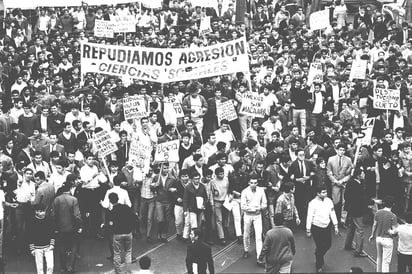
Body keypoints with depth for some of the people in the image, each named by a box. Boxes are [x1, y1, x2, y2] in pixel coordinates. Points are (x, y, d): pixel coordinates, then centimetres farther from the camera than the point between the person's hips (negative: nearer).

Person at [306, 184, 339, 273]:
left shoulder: (328, 201, -5)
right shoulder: (313, 203, -18)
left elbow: (332, 213, 5)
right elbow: (309, 217, -13)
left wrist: (336, 226, 6)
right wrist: (308, 230, -9)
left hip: (327, 226, 5)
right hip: (316, 228, -5)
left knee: (328, 244, 13)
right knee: (320, 247, 1)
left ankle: (319, 255, 45)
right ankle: (319, 266, 20)